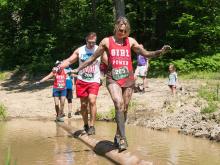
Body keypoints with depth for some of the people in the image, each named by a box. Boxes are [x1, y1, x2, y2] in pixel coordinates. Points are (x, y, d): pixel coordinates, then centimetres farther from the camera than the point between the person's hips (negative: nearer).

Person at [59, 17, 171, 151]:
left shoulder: (131, 41, 8)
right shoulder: (107, 42, 4)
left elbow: (146, 54, 9)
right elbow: (93, 58, 11)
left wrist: (160, 52, -8)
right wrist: (78, 69, 9)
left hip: (128, 79, 3)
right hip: (113, 79, -2)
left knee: (125, 109, 6)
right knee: (119, 104, -22)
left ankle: (118, 136, 24)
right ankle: (123, 138, -24)